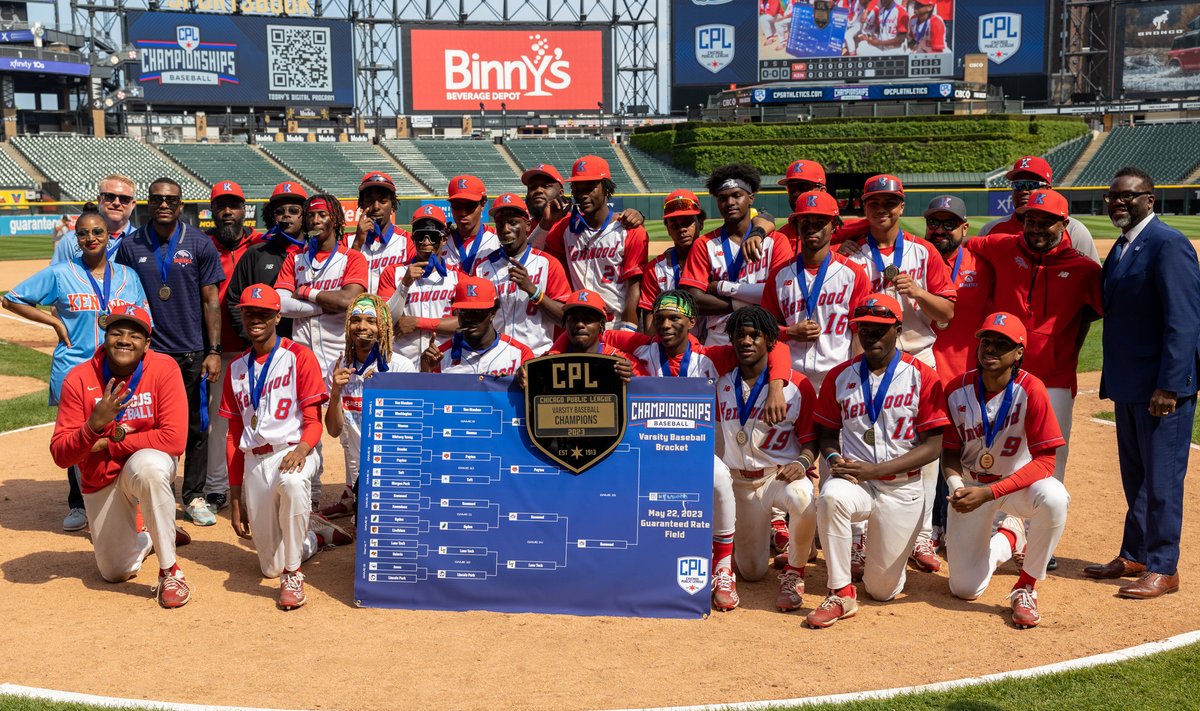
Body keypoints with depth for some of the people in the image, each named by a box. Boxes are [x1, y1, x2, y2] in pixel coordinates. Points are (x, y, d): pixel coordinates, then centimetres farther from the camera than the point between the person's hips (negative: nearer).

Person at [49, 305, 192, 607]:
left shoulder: (164, 369, -20)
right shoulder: (79, 379, -15)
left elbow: (175, 439, -27)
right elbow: (60, 455, -17)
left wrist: (109, 444, -19)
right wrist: (94, 425, -36)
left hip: (150, 461, -3)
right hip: (101, 481, 3)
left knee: (147, 466, -40)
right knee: (116, 572, 9)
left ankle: (170, 571, -25)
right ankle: (147, 537, 45)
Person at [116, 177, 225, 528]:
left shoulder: (200, 244, 0)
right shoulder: (130, 246, 3)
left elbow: (211, 301, 0)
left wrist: (214, 350, -5)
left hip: (192, 353, -1)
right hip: (147, 351, 1)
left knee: (196, 427, 7)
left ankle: (194, 496, 19)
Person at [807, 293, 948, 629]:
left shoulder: (922, 377, -6)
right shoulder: (839, 377, 4)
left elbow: (932, 447, -8)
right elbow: (826, 433, 13)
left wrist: (874, 469, -18)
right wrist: (834, 459, -12)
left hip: (902, 488, -1)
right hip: (853, 480, 1)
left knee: (882, 590, 1)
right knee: (831, 496, -37)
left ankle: (885, 550, 38)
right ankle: (841, 595, -22)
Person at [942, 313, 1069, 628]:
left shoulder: (1030, 390, -21)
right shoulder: (957, 390, -12)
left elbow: (1045, 461, -22)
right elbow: (950, 452, -1)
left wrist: (989, 493, -31)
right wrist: (956, 487, -23)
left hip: (1020, 481, -2)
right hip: (971, 486, 2)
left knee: (1053, 497, -39)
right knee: (965, 589, -2)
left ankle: (1025, 588, -15)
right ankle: (1010, 537, 32)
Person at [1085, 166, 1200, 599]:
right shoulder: (1121, 248, 13)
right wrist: (1113, 380, 14)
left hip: (1162, 386, -9)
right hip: (1128, 385, 9)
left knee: (1161, 478, -1)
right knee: (1135, 477, 17)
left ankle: (1163, 570, 9)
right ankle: (1134, 556, 29)